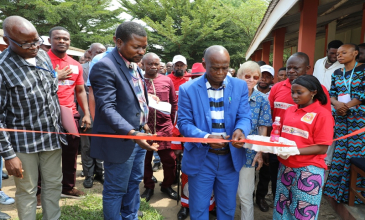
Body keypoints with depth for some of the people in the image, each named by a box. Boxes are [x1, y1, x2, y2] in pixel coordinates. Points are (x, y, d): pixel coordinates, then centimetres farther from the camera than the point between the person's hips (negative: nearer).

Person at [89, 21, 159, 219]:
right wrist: (132, 133, -35)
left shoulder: (133, 64, 7)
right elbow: (107, 108, -25)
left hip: (138, 135, 9)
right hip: (120, 139, -9)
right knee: (115, 190, 8)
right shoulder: (104, 67, -20)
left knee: (134, 182, 22)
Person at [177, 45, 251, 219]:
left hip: (231, 158, 2)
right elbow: (184, 122, -10)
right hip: (201, 159, -2)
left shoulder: (240, 86, -2)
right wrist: (206, 137, -28)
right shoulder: (188, 89, -8)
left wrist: (240, 130, -28)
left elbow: (244, 117, -4)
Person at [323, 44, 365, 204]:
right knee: (340, 151, 9)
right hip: (340, 117, 5)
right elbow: (331, 94, 8)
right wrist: (337, 104, -13)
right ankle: (336, 189, 19)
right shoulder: (336, 73, 12)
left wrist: (347, 106, -15)